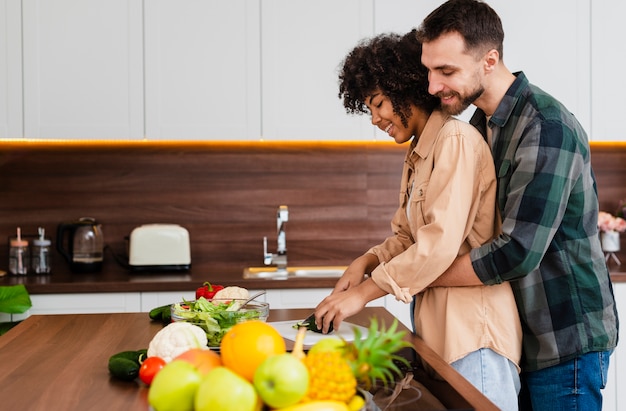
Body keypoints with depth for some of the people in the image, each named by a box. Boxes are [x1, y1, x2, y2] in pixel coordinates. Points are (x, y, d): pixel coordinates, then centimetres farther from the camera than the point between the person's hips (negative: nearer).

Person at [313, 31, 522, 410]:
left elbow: (441, 241, -21)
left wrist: (362, 293, -16)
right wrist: (366, 262, 1)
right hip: (439, 328, 9)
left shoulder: (455, 140, -13)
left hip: (473, 332, -9)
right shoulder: (417, 155, 19)